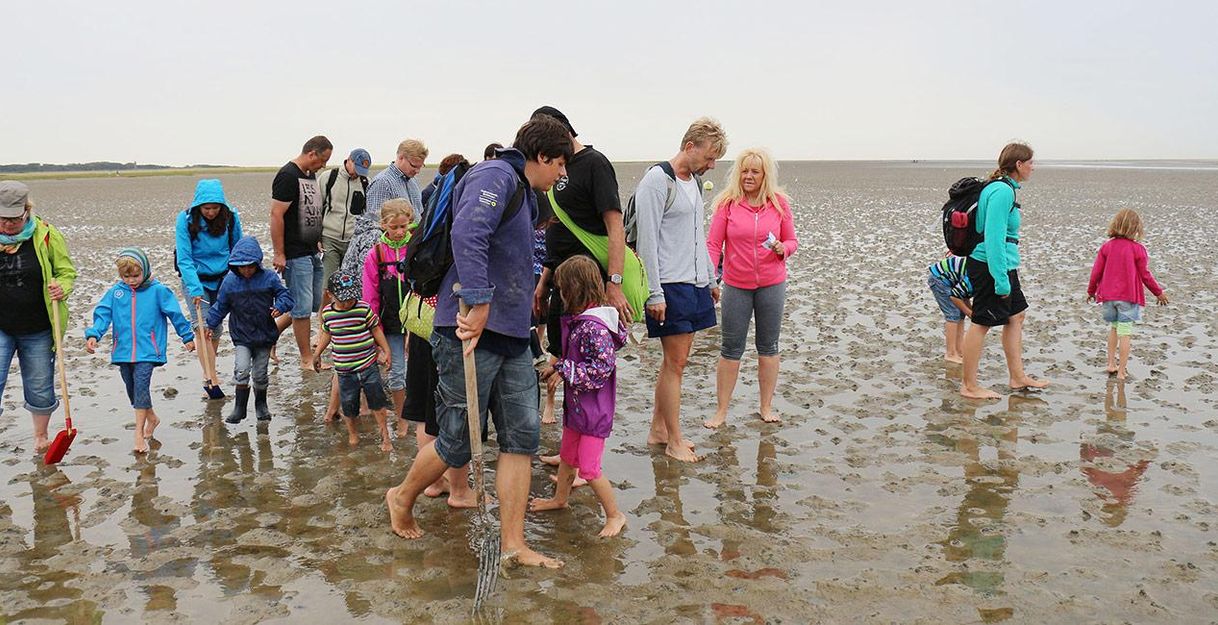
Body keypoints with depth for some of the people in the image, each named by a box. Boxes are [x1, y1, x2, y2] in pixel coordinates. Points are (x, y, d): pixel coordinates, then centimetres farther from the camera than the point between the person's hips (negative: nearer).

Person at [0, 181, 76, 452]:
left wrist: (61, 289, -18)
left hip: (38, 330, 0)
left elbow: (67, 272, 2)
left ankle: (41, 436, 35)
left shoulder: (46, 236, -7)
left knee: (40, 388, 13)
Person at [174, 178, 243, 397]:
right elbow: (184, 259, -19)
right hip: (195, 280, -2)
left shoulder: (231, 218, -8)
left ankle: (208, 372, 24)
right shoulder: (185, 220, -15)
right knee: (202, 329, -13)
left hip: (222, 279, 3)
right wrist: (195, 288, -28)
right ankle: (210, 377, -13)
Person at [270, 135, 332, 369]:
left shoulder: (311, 176, 15)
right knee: (303, 308, -2)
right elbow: (276, 215, -18)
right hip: (295, 255, -9)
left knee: (315, 303, 13)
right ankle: (306, 360, 9)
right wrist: (279, 254, -19)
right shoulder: (287, 176, -14)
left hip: (312, 252, 9)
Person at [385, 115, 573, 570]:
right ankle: (402, 499, 29)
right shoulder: (495, 176, -10)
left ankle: (513, 544, 10)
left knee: (522, 437, 4)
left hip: (511, 337, 10)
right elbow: (467, 233, -28)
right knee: (458, 441, 2)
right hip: (473, 331, -10)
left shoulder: (522, 195, 22)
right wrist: (479, 302, -33)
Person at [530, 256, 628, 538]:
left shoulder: (594, 327, -26)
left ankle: (615, 515, 13)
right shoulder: (578, 320, 5)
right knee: (567, 455, 25)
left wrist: (565, 371, -22)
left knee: (588, 468, -3)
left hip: (594, 409, -10)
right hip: (576, 404, 10)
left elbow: (602, 367, -28)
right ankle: (560, 498, 46)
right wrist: (557, 367, 6)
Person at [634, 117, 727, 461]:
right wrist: (654, 294, -18)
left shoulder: (694, 181, 15)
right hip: (670, 286, -9)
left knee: (675, 360, 12)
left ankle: (658, 430, 22)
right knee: (676, 362, -4)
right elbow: (647, 240, -16)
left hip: (694, 284, 9)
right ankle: (675, 441, 6)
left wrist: (711, 278, 21)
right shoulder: (657, 180, -12)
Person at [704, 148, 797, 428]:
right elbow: (713, 244, -6)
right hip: (736, 286, -1)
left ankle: (766, 407, 24)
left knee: (768, 346, 11)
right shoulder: (727, 203, -6)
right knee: (730, 349, 5)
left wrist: (783, 249, -16)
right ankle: (721, 411, 14)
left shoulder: (779, 203, -1)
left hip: (772, 284, 1)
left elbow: (792, 240, 7)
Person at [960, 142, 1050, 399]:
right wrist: (1001, 279, -25)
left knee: (1016, 315, 17)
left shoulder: (1003, 188, 13)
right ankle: (969, 387, 5)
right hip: (991, 265, -11)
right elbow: (994, 238, -25)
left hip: (1004, 265, 11)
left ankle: (1018, 378, 27)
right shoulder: (1002, 191, -19)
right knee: (981, 323, -3)